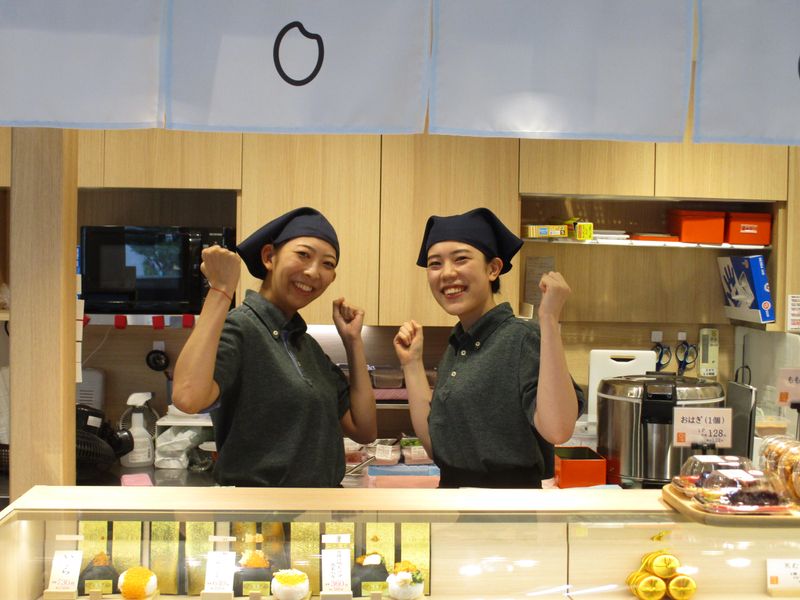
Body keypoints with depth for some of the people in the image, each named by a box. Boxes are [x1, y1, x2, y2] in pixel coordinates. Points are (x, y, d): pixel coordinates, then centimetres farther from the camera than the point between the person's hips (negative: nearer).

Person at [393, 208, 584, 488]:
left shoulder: (524, 339, -17)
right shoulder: (457, 347, 5)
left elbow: (557, 429, -32)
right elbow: (434, 443, 2)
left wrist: (549, 319, -31)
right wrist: (412, 363, -1)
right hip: (451, 496, 7)